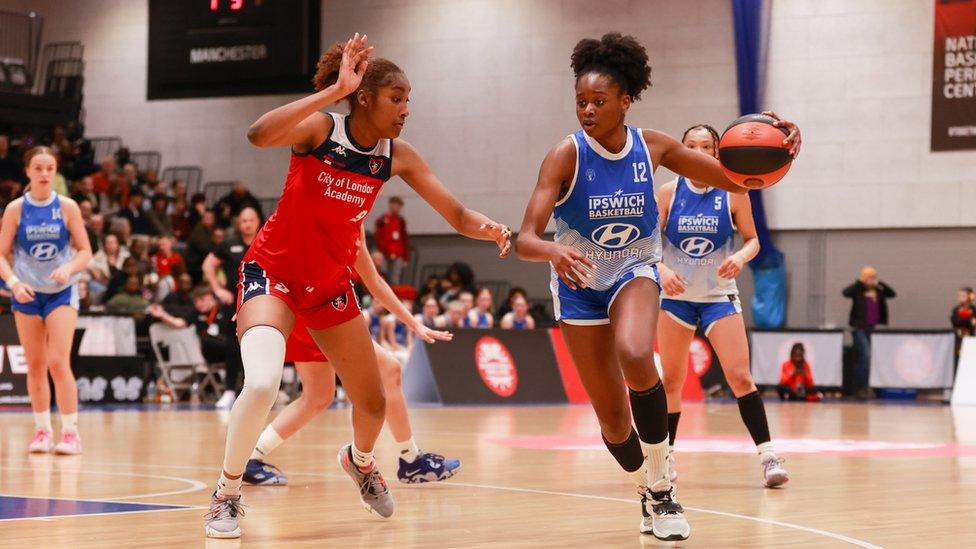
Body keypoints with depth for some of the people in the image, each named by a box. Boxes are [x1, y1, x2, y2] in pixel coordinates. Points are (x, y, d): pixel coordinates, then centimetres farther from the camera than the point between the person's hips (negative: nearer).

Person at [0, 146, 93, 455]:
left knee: (58, 362, -12)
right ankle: (42, 430, 18)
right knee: (35, 365, 7)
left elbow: (85, 251, -1)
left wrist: (69, 268, -21)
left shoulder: (67, 207, -5)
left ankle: (70, 432, -7)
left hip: (61, 292, -2)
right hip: (26, 294, 2)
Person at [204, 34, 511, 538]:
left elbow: (457, 216, -7)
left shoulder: (397, 156, -6)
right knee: (262, 383, -30)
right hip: (273, 271, -5)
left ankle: (360, 461, 48)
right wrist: (334, 90, -44)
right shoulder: (320, 129, -20)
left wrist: (490, 229, -30)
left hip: (331, 283, 5)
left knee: (373, 404, 11)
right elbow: (259, 134, -41)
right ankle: (226, 496, -8)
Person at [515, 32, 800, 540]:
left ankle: (662, 483, -15)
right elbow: (525, 240, -27)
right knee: (612, 416, 1)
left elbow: (735, 179, -4)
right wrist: (553, 251, -51)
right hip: (579, 287, 0)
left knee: (634, 355, -33)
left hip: (635, 274, 0)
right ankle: (648, 494, 32)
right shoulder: (566, 155, -20)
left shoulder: (652, 147, -11)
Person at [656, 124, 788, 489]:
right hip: (676, 296, 1)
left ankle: (767, 455, -11)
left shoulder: (733, 194, -6)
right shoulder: (668, 193, -5)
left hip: (719, 297, -1)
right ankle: (666, 454, 24)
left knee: (740, 377, -13)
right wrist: (662, 270, -24)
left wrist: (740, 257, -20)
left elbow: (752, 240, 2)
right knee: (671, 380, 8)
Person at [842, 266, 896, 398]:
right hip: (861, 328, -5)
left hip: (874, 328, 5)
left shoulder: (878, 291, 11)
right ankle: (861, 387, -11)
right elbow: (845, 293, -20)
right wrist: (859, 283, -16)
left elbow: (892, 294, 8)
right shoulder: (858, 290, -4)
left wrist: (880, 285, -1)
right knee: (865, 356, -16)